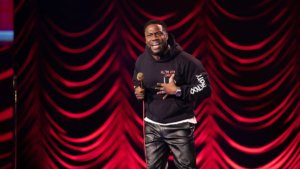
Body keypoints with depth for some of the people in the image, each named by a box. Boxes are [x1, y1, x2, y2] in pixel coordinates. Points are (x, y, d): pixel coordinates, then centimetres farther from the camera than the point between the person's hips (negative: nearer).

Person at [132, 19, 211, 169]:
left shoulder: (184, 60, -16)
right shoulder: (141, 60, 0)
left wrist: (178, 91, -22)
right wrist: (138, 91, -5)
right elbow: (136, 84, 18)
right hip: (152, 126, 4)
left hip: (179, 126, -4)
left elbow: (205, 88, -15)